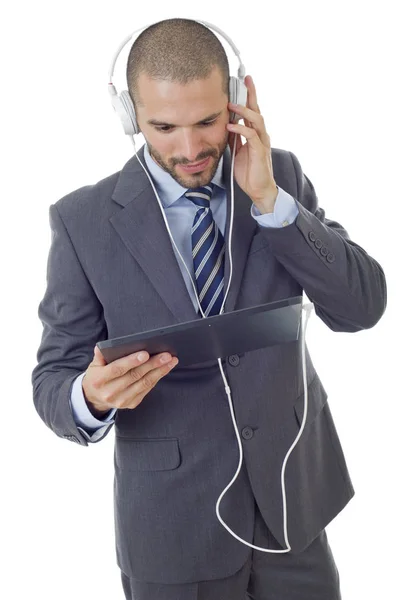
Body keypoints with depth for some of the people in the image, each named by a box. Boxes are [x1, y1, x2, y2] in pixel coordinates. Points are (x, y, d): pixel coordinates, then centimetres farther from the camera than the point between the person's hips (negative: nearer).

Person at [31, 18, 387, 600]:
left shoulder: (281, 176, -4)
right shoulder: (84, 220, -11)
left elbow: (364, 307, -10)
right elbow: (54, 381, -7)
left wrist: (269, 199, -21)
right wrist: (92, 397, -30)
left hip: (293, 493, 3)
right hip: (173, 518, -2)